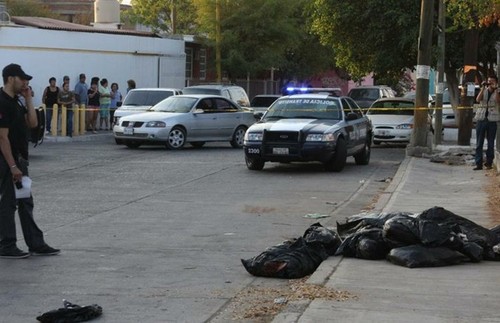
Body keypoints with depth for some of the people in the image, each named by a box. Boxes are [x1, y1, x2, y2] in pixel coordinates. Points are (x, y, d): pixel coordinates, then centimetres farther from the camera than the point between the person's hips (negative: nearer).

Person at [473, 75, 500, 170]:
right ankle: (478, 163, -1)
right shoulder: (483, 91, 10)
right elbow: (478, 99, -9)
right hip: (481, 119, 1)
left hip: (492, 120, -1)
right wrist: (483, 88, -12)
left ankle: (489, 163, 10)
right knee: (479, 143, -1)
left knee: (491, 143, 3)